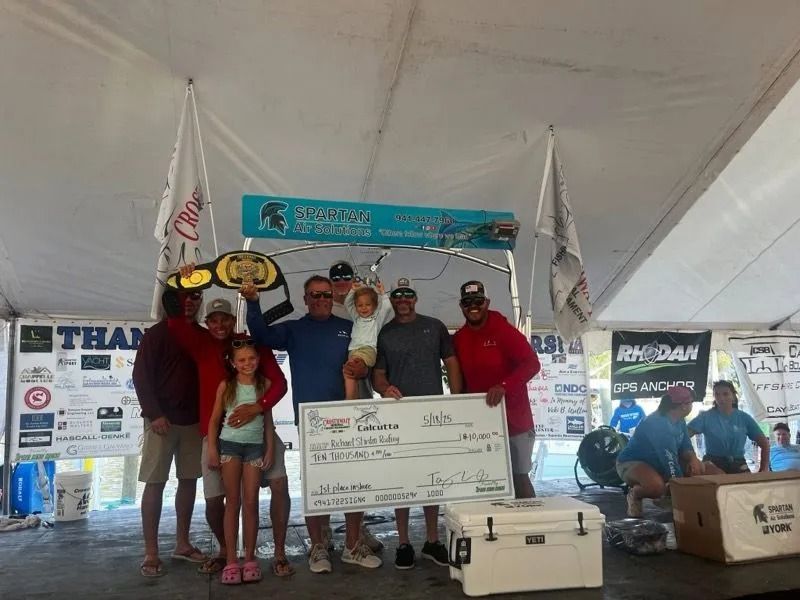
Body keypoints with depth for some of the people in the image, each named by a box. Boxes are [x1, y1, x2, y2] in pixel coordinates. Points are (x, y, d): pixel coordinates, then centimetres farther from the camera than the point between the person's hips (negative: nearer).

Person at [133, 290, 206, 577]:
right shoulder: (156, 334, -3)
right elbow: (140, 377, -7)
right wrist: (154, 414, -14)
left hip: (194, 421, 5)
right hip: (161, 420, -4)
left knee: (189, 480, 8)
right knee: (155, 482, -2)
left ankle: (182, 543, 20)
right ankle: (151, 552, 4)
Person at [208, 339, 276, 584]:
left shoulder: (264, 384, 2)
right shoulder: (226, 385, -1)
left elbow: (268, 420, 6)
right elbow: (214, 419, 2)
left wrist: (270, 449, 2)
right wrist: (212, 449, -4)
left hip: (255, 445, 1)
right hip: (229, 444, -1)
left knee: (251, 502, 3)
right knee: (233, 501, 4)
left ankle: (250, 558, 14)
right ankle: (231, 560, 9)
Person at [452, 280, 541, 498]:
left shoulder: (504, 331, -10)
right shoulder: (459, 338, 7)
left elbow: (532, 363, -17)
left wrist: (504, 386, -29)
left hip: (513, 419, -5)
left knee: (519, 477, 2)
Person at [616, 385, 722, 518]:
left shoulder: (679, 421, 0)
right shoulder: (657, 423, -29)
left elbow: (685, 446, 4)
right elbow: (669, 458, -33)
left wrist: (693, 459, -19)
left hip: (659, 464, 9)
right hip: (632, 463, -9)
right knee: (656, 486, -41)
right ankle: (634, 495, -8)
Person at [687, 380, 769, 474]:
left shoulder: (744, 418, 4)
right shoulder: (705, 417, -4)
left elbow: (765, 443, 9)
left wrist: (764, 469, 0)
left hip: (738, 466, 3)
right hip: (712, 465, -2)